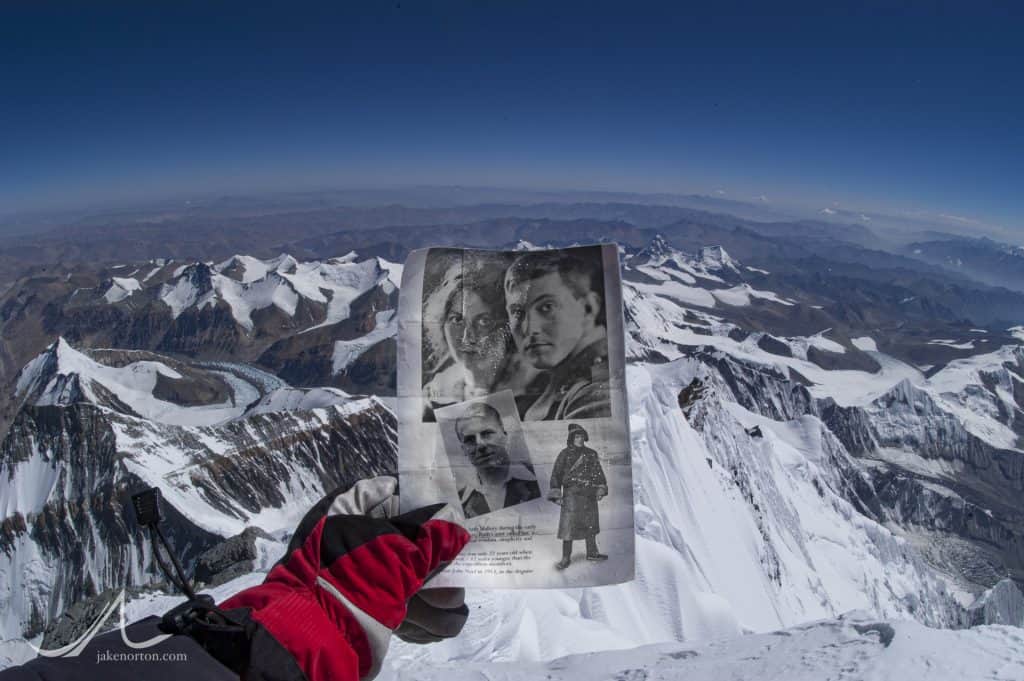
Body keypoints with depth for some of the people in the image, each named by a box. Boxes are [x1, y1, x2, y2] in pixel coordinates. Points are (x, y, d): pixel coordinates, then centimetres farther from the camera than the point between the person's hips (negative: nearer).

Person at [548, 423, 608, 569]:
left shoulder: (591, 454, 8)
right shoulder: (565, 454, -3)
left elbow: (599, 472, 12)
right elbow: (556, 474, -4)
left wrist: (600, 490, 1)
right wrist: (556, 495, -10)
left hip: (589, 494, 4)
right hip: (572, 494, -4)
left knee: (590, 524, 13)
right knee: (568, 526, -6)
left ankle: (592, 552, 28)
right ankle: (566, 558, 1)